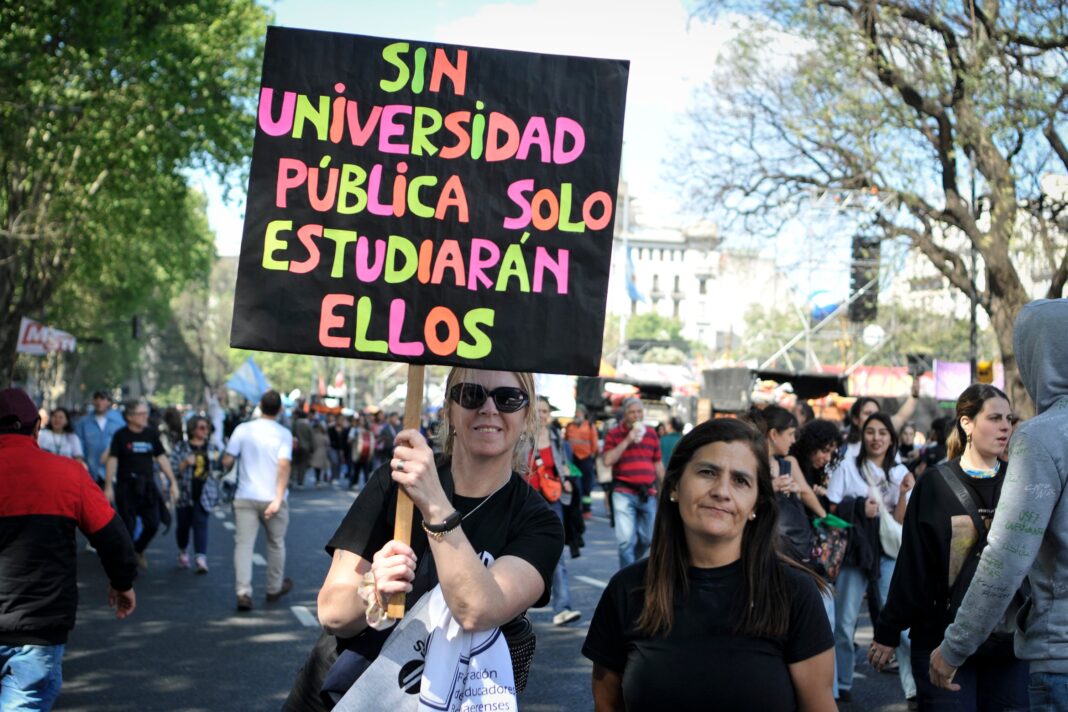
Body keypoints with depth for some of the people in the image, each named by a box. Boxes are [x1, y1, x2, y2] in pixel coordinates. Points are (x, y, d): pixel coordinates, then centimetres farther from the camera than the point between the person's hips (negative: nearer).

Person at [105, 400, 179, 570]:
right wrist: (108, 486, -10)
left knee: (153, 524, -1)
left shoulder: (151, 434, 7)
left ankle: (138, 550, 27)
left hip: (147, 485, 4)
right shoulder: (121, 436, -4)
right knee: (128, 525, -1)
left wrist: (173, 482, 8)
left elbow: (162, 458, 11)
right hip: (126, 486, -3)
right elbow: (112, 460, -4)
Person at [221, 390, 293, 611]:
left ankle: (243, 592, -14)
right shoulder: (284, 434, -6)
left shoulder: (243, 429, -2)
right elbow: (284, 466, -18)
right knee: (276, 544, 17)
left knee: (244, 544, -1)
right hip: (272, 499, 0)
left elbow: (227, 462, -3)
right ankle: (274, 589, 30)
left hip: (245, 498, 1)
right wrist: (278, 499, -21)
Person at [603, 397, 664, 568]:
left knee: (647, 538, 12)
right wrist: (627, 441, -16)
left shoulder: (651, 434, 12)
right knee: (626, 539, -10)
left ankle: (631, 563, 36)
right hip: (624, 493, -4)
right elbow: (608, 460, -13)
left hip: (648, 493, 4)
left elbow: (658, 464, 17)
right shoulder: (614, 434, 0)